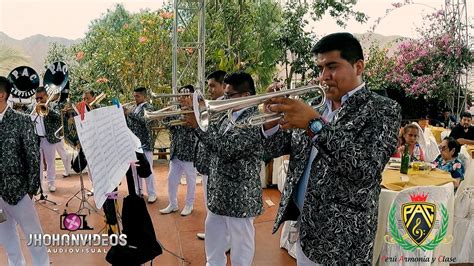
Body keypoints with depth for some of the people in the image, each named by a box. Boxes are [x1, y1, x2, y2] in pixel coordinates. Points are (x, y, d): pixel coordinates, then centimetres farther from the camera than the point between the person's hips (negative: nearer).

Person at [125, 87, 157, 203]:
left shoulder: (148, 107, -7)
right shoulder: (134, 108, 14)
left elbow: (145, 120, -25)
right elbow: (129, 125, 11)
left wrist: (129, 114, -26)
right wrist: (124, 115, -6)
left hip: (145, 143, -7)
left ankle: (152, 194, 7)